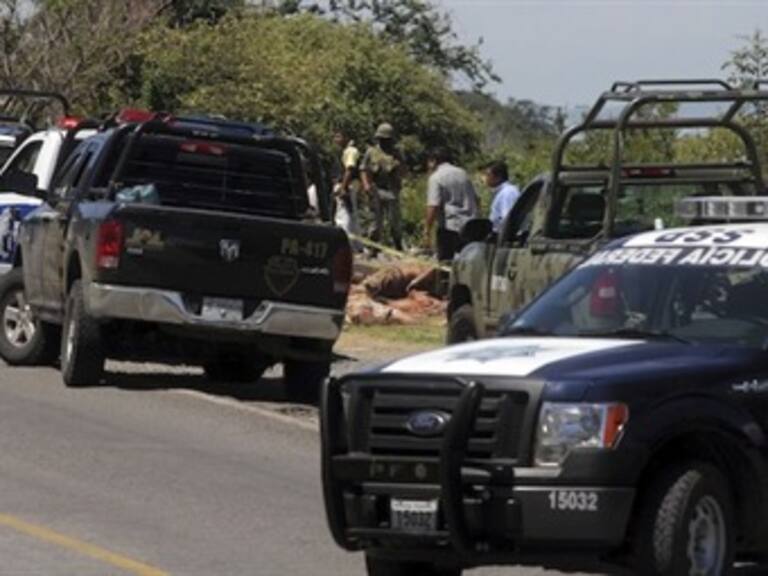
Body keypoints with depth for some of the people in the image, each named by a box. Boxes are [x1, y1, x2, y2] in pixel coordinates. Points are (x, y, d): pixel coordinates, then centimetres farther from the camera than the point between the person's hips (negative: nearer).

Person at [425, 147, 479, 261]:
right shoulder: (463, 174, 15)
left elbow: (433, 207, -15)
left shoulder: (436, 178, -6)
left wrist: (428, 233, -13)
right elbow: (475, 199, 20)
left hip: (449, 227, -7)